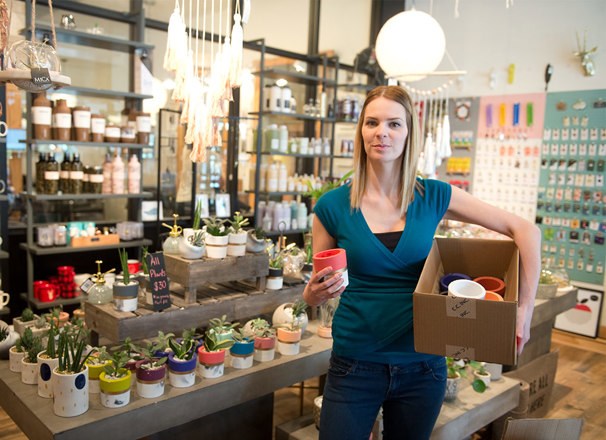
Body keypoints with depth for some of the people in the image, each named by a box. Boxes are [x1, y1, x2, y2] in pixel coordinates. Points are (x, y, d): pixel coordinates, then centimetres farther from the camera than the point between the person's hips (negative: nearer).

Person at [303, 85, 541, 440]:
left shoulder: (434, 197, -5)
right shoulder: (333, 206, -8)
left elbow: (526, 230, 0)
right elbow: (314, 291, 2)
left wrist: (526, 308, -6)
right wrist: (314, 294, -21)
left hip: (422, 368, 2)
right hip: (355, 367, -1)